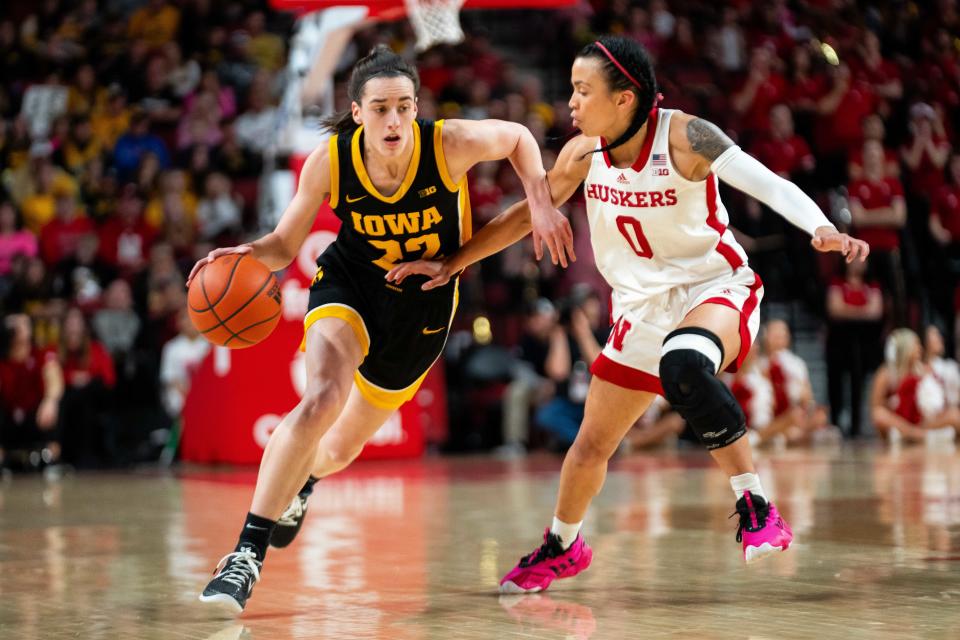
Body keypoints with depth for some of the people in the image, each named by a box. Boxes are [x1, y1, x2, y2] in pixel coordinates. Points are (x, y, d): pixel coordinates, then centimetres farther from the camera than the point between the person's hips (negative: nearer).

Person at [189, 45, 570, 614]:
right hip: (350, 287, -1)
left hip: (423, 309, 2)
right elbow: (285, 246, -10)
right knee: (323, 397, -33)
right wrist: (249, 253, -31)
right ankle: (248, 555, -27)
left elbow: (518, 137, -3)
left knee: (342, 449, 16)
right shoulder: (329, 162, -21)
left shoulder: (450, 145, -24)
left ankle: (302, 482, 57)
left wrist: (542, 204, -15)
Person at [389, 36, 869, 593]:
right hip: (644, 311, 6)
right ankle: (562, 547, 41)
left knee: (684, 364, -41)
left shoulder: (682, 137, -20)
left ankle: (756, 507, -30)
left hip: (715, 289, -6)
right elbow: (528, 215, 10)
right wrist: (451, 264, 10)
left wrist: (823, 229, -47)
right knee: (591, 446, 12)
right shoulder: (584, 153, -4)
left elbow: (768, 183, -30)